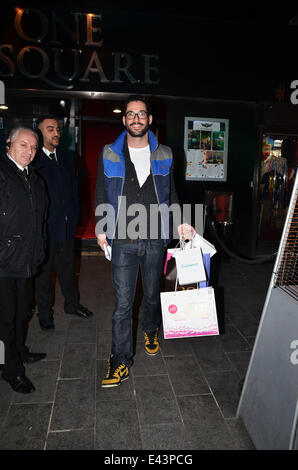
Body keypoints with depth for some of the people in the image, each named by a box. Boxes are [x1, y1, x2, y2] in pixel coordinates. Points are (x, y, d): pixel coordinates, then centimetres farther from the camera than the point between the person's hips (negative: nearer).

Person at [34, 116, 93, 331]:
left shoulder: (66, 158, 10)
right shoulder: (33, 160, -11)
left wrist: (75, 217, 8)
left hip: (67, 226, 6)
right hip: (44, 228, -5)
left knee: (68, 268, 19)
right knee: (43, 272, 10)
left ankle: (72, 304, 37)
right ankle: (45, 313, 27)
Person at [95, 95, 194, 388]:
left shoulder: (163, 155, 7)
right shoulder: (109, 155, 4)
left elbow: (171, 194, 15)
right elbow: (101, 195, 8)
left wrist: (180, 222, 3)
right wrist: (100, 229, 1)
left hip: (155, 239, 2)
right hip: (123, 240, -1)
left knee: (152, 295, 18)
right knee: (122, 302, 0)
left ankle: (150, 331, 46)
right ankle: (120, 362, 14)